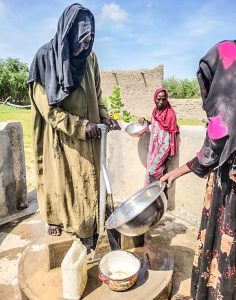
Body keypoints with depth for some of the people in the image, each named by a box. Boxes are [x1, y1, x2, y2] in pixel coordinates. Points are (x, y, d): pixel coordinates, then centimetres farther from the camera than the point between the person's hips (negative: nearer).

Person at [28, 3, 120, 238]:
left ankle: (86, 223, 30)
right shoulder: (46, 57, -12)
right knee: (59, 177, 11)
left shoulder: (90, 58, 2)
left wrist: (104, 118, -7)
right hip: (58, 134, -4)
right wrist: (80, 125, -19)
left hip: (87, 134, 4)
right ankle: (55, 218, 34)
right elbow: (46, 106, -15)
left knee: (87, 178, 10)